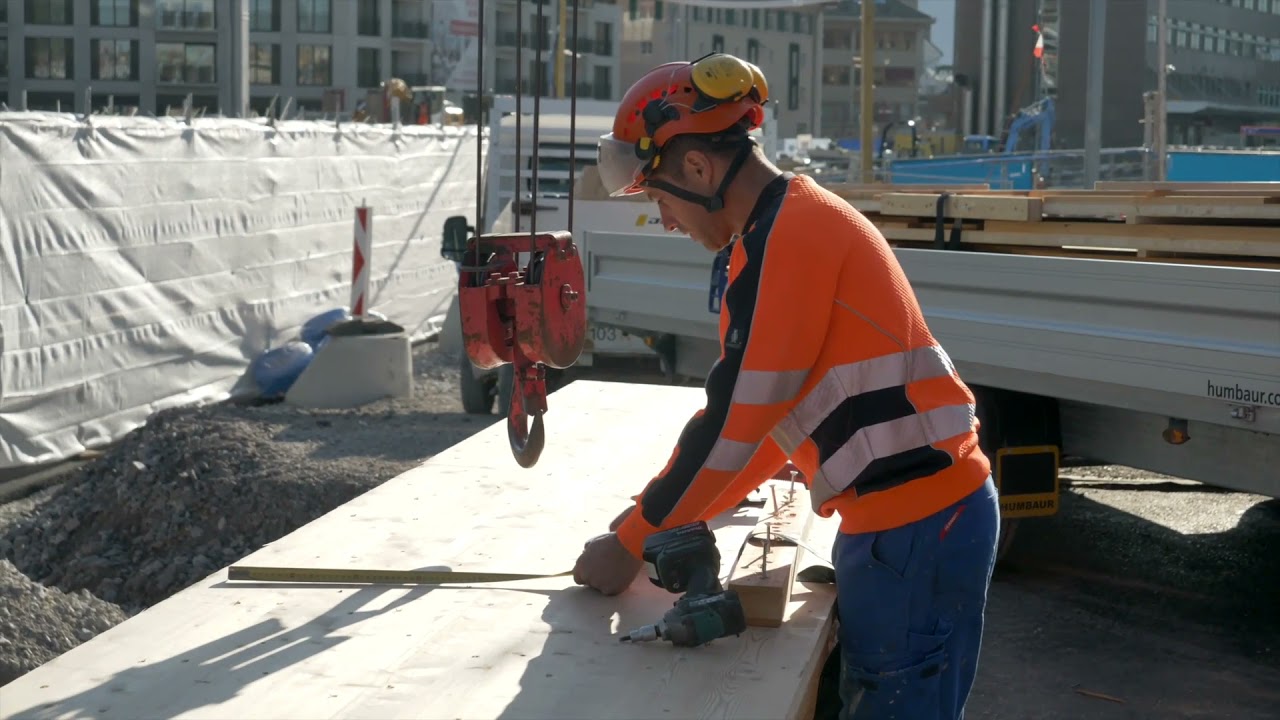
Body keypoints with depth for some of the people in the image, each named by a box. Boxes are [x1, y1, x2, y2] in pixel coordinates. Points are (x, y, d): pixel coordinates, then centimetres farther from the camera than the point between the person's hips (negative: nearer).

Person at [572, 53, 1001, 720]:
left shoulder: (788, 236, -17)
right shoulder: (801, 222, 14)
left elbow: (735, 421, -18)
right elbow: (760, 410, 17)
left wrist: (631, 542, -8)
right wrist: (666, 513, 13)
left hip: (915, 525, -9)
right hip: (908, 512, 9)